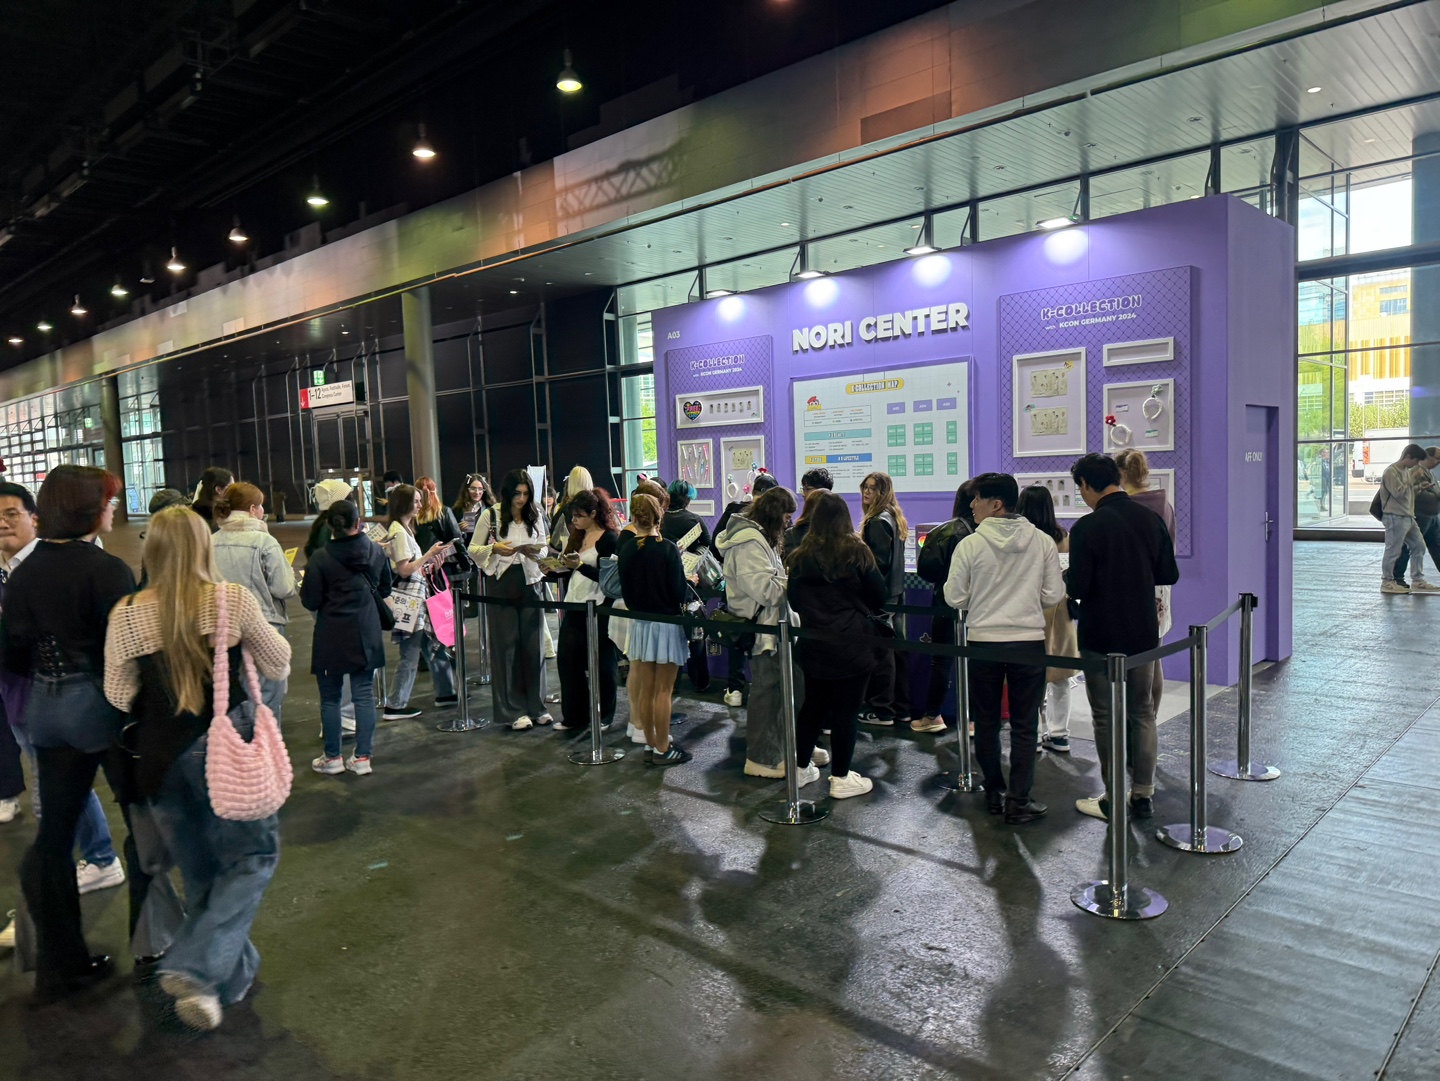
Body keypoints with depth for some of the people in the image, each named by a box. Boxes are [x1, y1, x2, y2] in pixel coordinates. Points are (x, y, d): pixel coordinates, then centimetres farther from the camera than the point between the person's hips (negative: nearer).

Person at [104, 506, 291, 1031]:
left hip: (158, 758, 3)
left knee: (200, 874, 19)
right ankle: (196, 967, -6)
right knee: (253, 857, 12)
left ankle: (234, 974, 31)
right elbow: (279, 666, 1)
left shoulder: (126, 615, -4)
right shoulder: (234, 600, -10)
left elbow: (118, 696, 2)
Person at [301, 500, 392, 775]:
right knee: (364, 695, 8)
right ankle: (362, 757, 11)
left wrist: (318, 593, 10)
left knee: (330, 697, 9)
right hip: (366, 634, 3)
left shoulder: (321, 558, -13)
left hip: (331, 636, -3)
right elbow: (384, 589, 11)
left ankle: (332, 757, 18)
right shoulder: (375, 551, -1)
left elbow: (310, 602, -10)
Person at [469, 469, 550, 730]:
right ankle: (514, 711, 10)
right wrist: (494, 548, -17)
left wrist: (533, 551, -10)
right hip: (501, 584, -3)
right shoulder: (490, 515, -2)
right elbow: (473, 549, 1)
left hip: (529, 583, 3)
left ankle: (536, 706, 16)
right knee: (506, 646, 2)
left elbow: (543, 549, 13)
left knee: (533, 645, 4)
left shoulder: (534, 516, 6)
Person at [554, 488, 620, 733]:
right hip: (574, 607, 7)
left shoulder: (609, 538, -9)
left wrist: (580, 565, -25)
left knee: (601, 664, 4)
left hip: (598, 609, -7)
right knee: (567, 660, 6)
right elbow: (570, 572, 16)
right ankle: (574, 715, 18)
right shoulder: (577, 536, 13)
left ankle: (604, 716, 18)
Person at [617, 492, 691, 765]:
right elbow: (679, 591, -14)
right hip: (667, 623, -4)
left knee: (645, 689, 11)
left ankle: (650, 745, 20)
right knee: (663, 690, 1)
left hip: (640, 624, 4)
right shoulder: (668, 549, -14)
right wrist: (690, 583, 7)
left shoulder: (626, 550, -2)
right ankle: (662, 749, 8)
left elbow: (625, 592, 3)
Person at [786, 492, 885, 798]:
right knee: (846, 709, 3)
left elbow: (792, 601, 7)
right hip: (852, 644, -4)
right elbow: (878, 596, -2)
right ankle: (841, 779, 9)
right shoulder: (858, 552, -8)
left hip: (813, 644, 4)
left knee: (813, 704, 17)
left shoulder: (800, 556, 0)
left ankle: (802, 768, 27)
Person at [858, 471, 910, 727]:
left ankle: (882, 710, 2)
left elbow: (878, 562, -19)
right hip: (894, 592, 10)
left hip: (880, 594, -10)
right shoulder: (894, 519, 14)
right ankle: (901, 708, 19)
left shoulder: (877, 522, -15)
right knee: (896, 649, 12)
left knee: (881, 651, -4)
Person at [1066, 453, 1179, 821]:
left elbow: (1077, 588, -19)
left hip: (1101, 637, -5)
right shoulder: (1151, 519, 1)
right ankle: (1143, 796, 22)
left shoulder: (1087, 527, -17)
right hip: (1143, 633, 5)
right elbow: (1169, 575, 6)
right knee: (1142, 712, 16)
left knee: (1107, 717, 5)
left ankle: (1113, 800, 13)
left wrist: (1067, 578, 2)